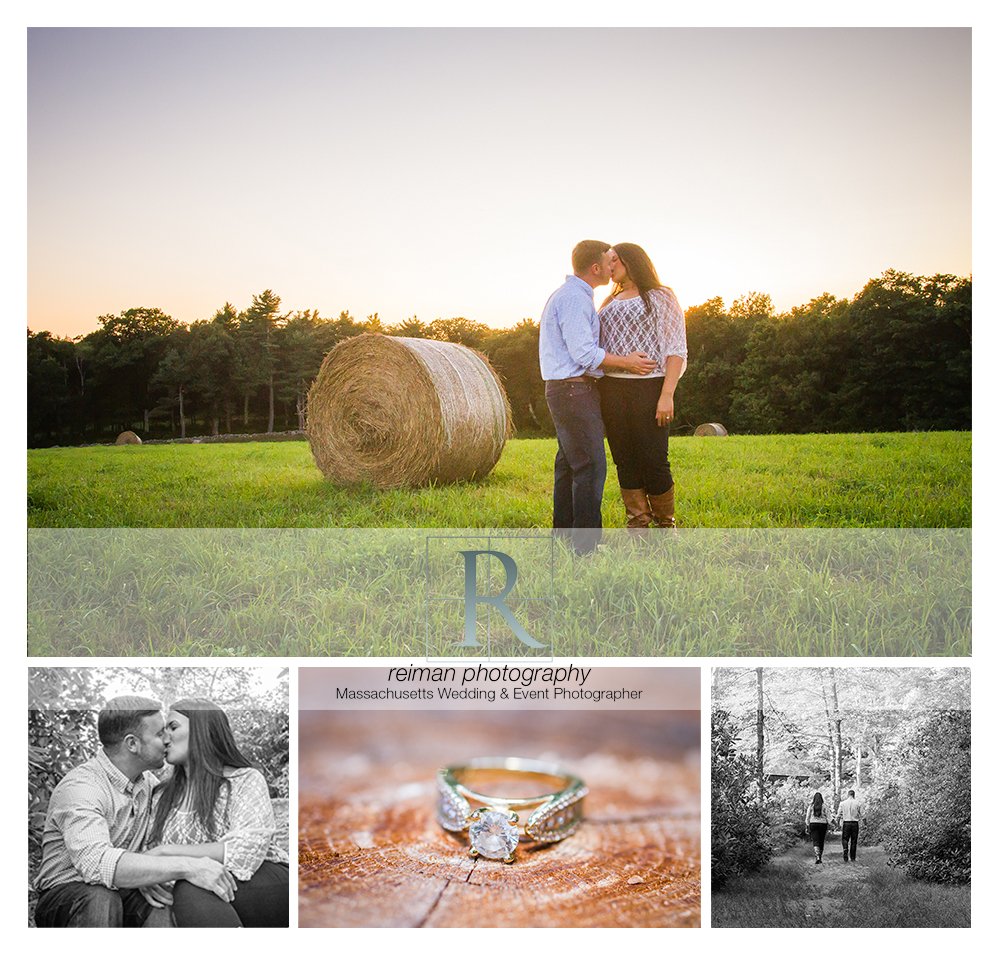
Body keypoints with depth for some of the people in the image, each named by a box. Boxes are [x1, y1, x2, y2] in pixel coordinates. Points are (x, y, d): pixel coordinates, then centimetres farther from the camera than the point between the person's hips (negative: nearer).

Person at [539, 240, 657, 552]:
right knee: (591, 464, -11)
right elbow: (584, 354, -21)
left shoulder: (569, 295, 19)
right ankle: (586, 544, -11)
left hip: (565, 389, 11)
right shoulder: (574, 297, -15)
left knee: (569, 462, 15)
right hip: (575, 389, -11)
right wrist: (626, 362, -11)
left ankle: (563, 531, 22)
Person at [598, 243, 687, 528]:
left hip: (649, 388, -6)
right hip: (612, 390, 6)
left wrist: (667, 395, -15)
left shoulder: (660, 297, 3)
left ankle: (666, 524, 9)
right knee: (625, 461, 3)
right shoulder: (610, 303, 21)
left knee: (653, 460, -8)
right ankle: (638, 526, 9)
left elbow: (676, 351, -4)